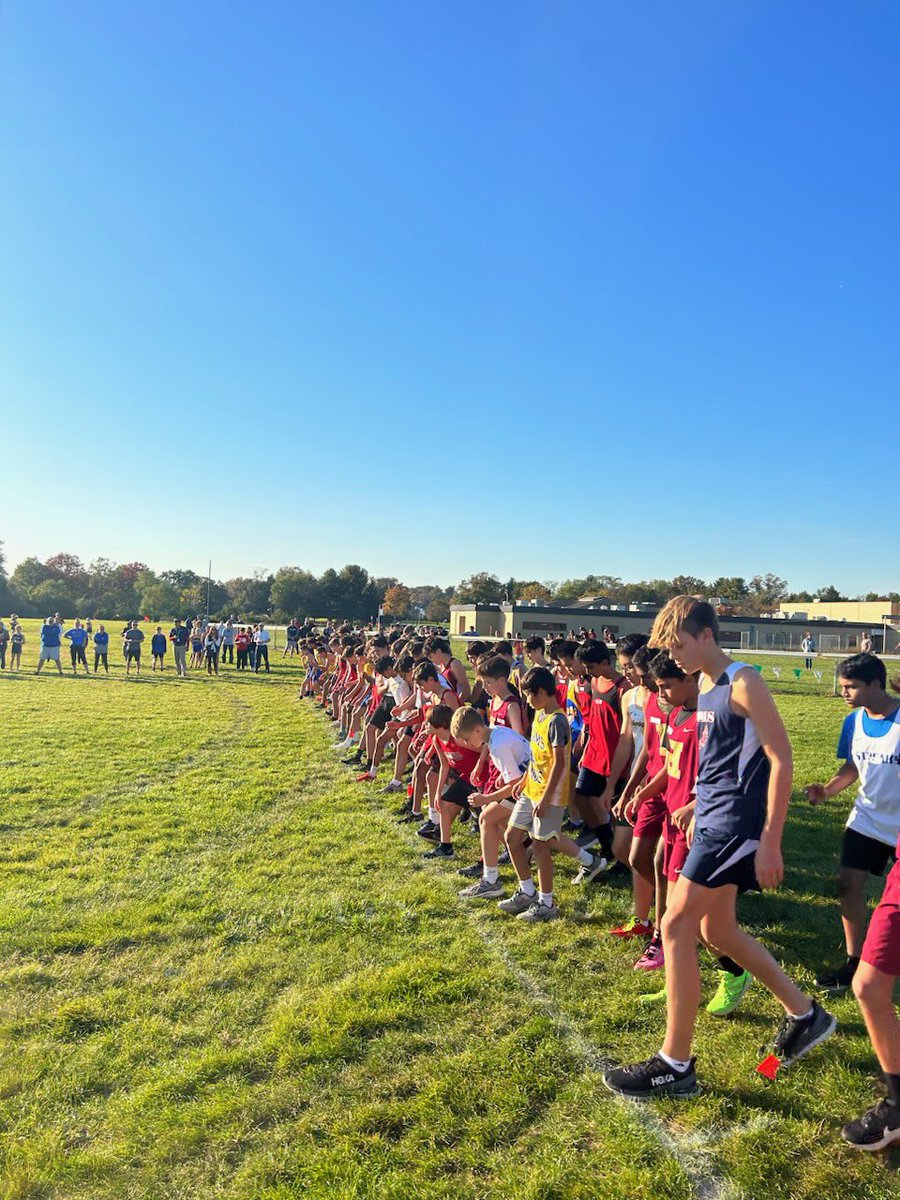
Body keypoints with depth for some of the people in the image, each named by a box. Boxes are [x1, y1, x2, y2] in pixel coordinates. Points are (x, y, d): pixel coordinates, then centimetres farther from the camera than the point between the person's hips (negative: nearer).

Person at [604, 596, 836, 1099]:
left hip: (735, 823, -10)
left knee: (676, 926, -7)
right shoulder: (706, 687, 11)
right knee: (717, 929, 18)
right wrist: (698, 810, 20)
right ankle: (806, 1015, 36)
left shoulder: (743, 683, -16)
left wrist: (771, 841, -20)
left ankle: (676, 1065, 5)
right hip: (714, 821, 10)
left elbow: (781, 760, -18)